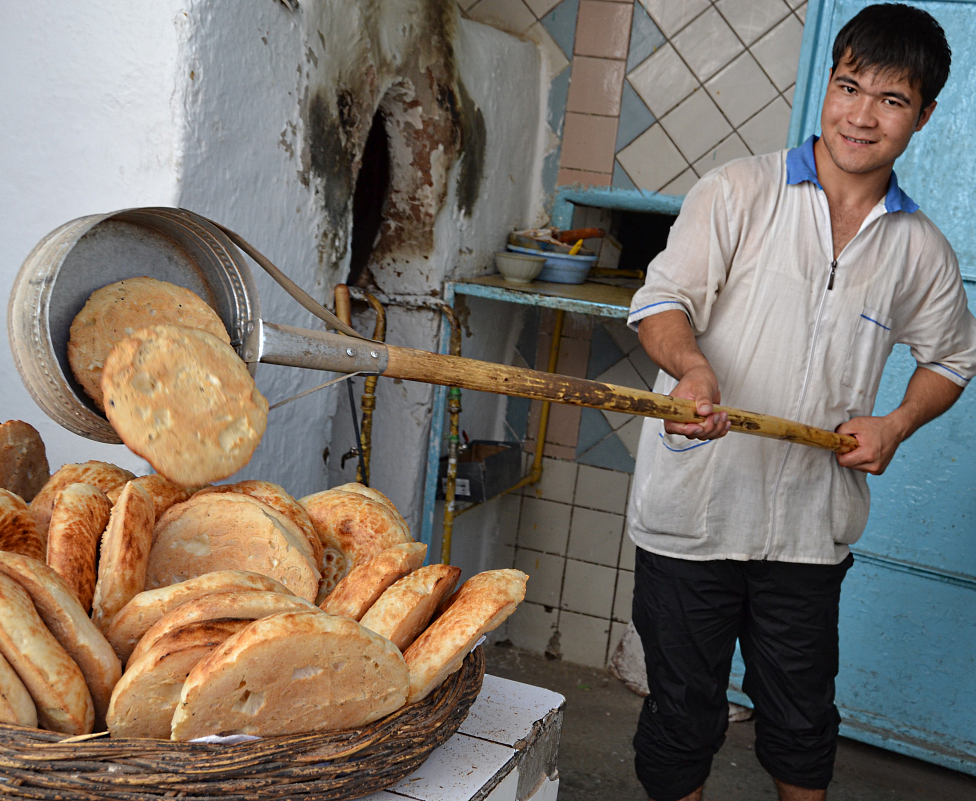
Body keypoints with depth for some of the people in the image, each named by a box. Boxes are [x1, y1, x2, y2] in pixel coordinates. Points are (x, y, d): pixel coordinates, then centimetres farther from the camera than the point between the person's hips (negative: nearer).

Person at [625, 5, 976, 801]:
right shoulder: (739, 191, -2)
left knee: (802, 720, 15)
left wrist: (898, 424, 1)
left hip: (811, 526, 3)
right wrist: (692, 366, -31)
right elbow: (664, 297, -9)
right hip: (692, 511, -2)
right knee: (683, 715, 9)